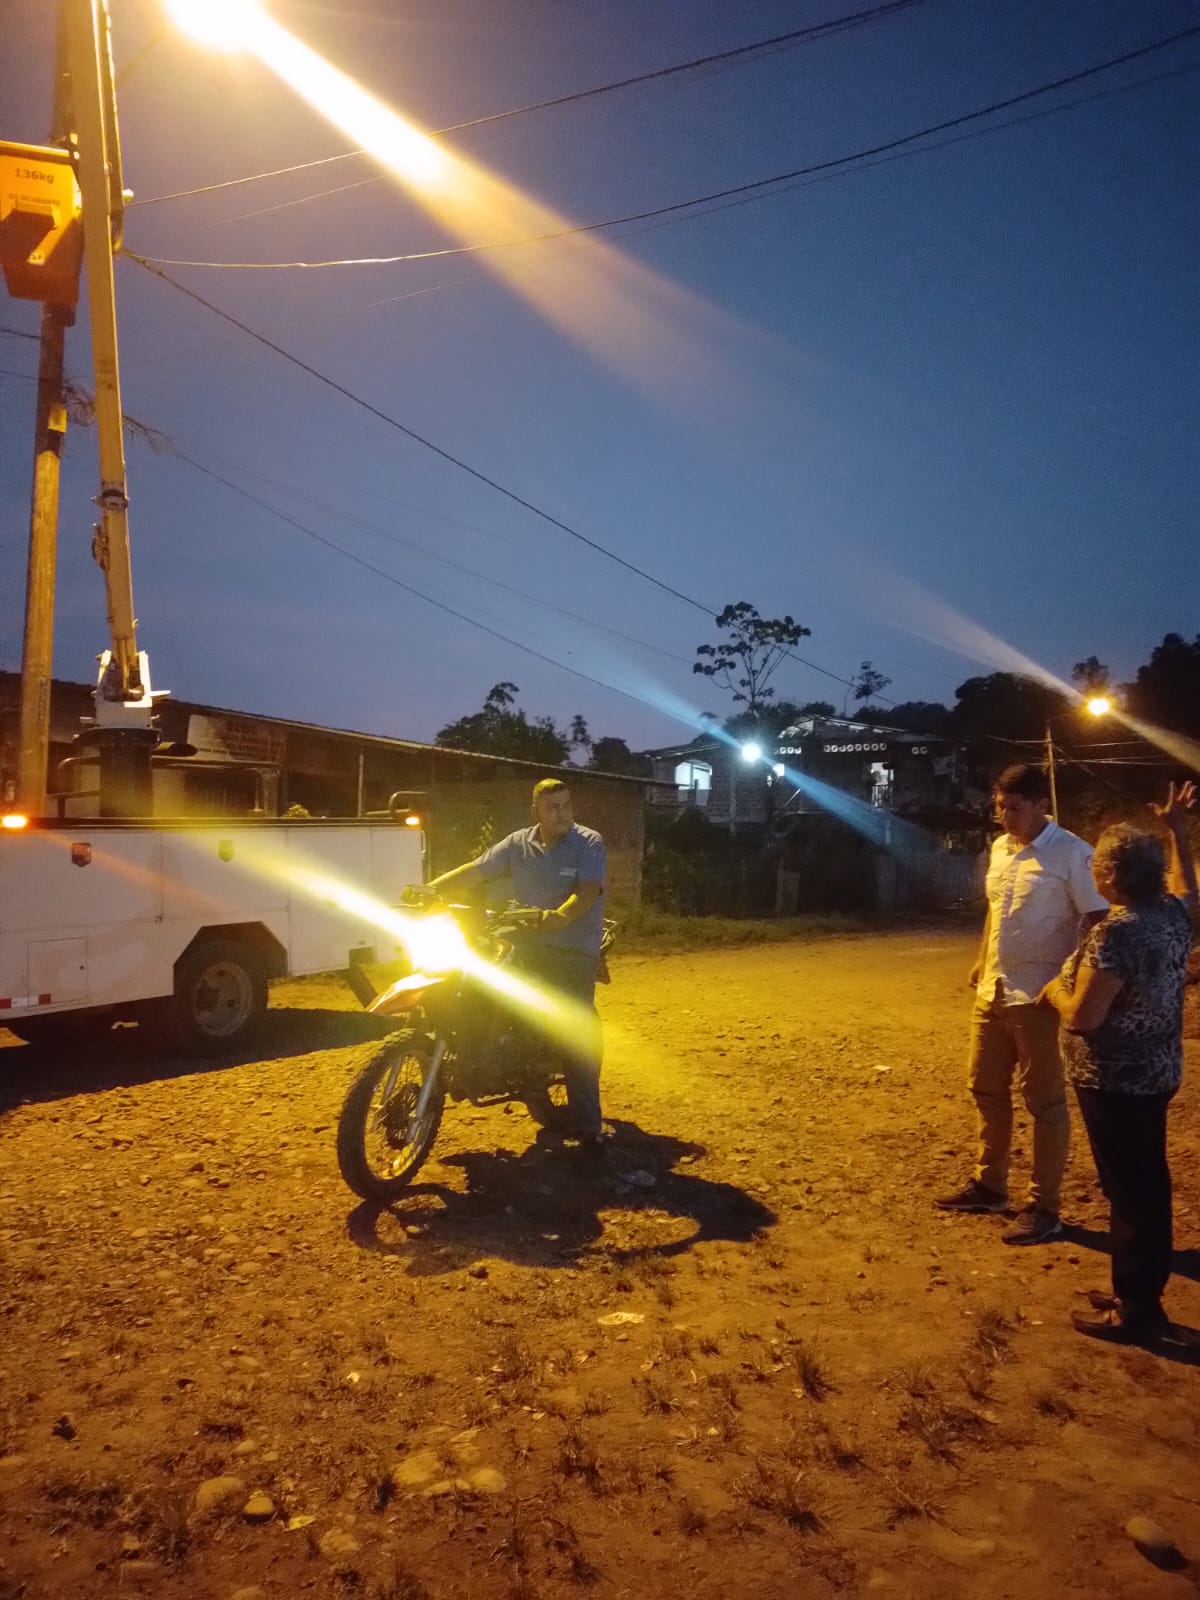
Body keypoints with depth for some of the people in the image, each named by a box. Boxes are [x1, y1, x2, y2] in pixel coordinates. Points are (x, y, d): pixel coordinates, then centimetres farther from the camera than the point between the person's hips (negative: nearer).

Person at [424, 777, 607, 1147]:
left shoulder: (589, 843, -4)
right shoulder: (517, 844, 9)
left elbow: (588, 891, -18)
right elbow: (475, 871, 9)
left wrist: (561, 916, -38)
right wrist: (429, 889, -3)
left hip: (573, 951, -4)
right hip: (526, 947, 4)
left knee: (579, 1037, -6)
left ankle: (587, 1123, 3)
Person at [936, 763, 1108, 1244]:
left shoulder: (1072, 854, -14)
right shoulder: (999, 849, 9)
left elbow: (1100, 921, -15)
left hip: (1038, 998, -8)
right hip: (991, 993, 8)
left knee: (1044, 1101, 4)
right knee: (987, 1090, 17)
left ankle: (1044, 1209, 16)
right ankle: (988, 1185, 33)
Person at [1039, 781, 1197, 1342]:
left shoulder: (1116, 933, -27)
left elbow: (1083, 1017, -27)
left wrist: (1053, 990, -7)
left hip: (1115, 1082, -9)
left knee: (1128, 1192, 1)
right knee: (1147, 1184, 18)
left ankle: (1136, 1311, 13)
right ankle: (1142, 1293, 31)